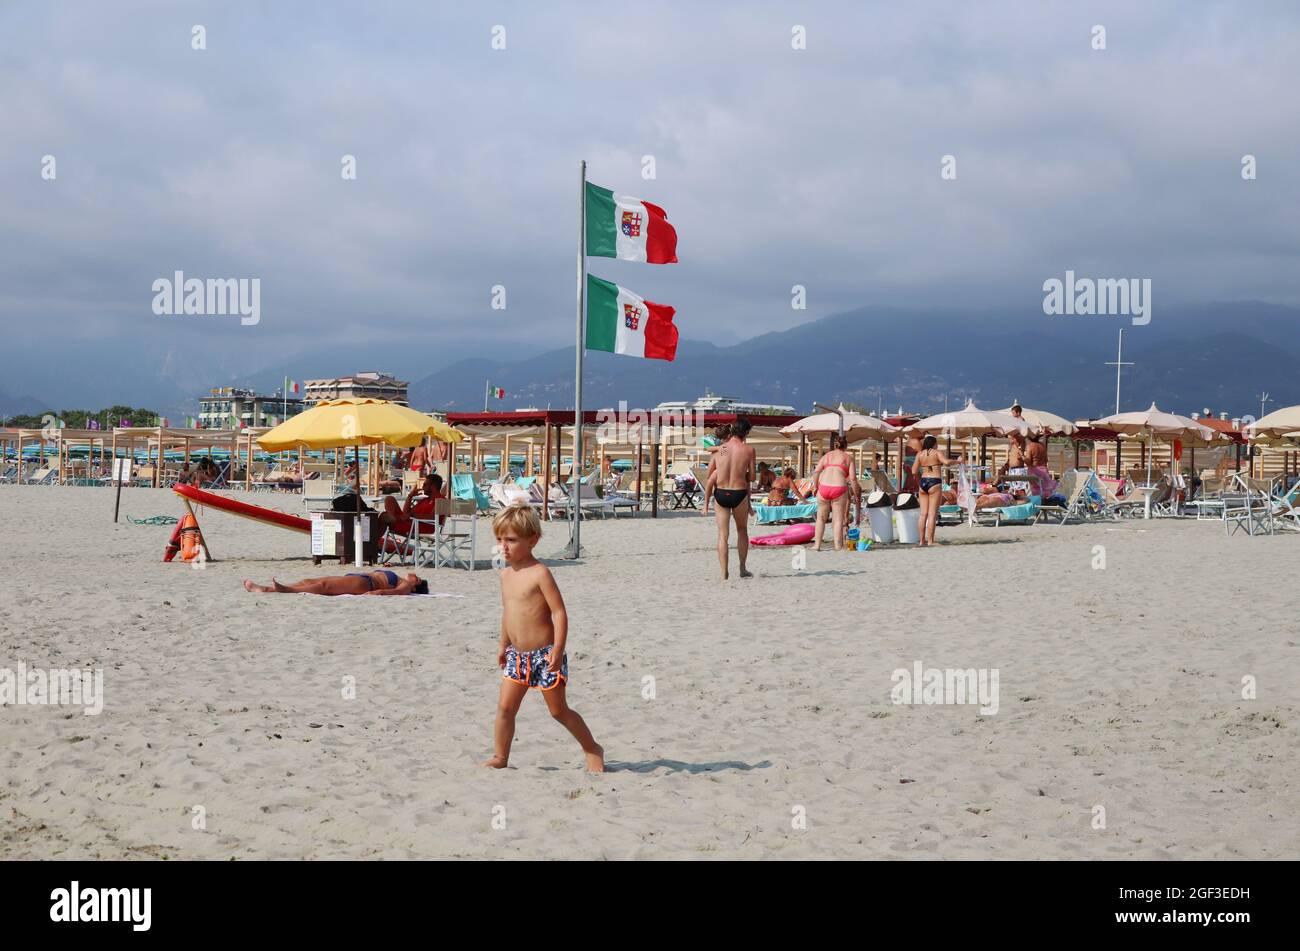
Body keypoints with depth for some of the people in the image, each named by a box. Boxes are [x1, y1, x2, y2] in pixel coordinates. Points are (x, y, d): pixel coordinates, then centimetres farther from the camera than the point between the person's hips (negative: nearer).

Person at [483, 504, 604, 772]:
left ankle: (593, 750, 20)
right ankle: (499, 758, 8)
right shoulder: (506, 574, 9)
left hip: (544, 654, -7)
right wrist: (504, 645, 24)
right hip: (517, 656, 7)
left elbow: (559, 612, -18)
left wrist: (558, 649, -24)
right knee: (505, 706, -1)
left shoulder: (539, 573, -16)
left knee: (558, 710, 3)